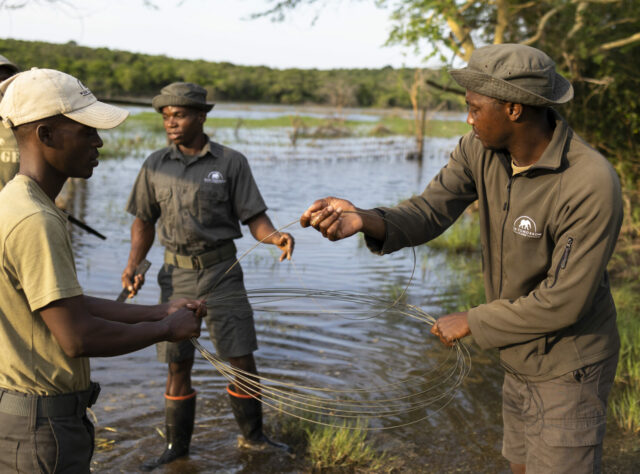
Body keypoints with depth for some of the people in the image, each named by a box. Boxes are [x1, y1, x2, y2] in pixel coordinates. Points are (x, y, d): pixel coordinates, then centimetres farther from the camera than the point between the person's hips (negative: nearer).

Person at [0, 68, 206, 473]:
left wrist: (161, 312, 9)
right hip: (39, 427, -9)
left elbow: (70, 305, 13)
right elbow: (78, 338, -25)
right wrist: (165, 329, -11)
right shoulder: (34, 223, -23)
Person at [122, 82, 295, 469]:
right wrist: (133, 266, -1)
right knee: (178, 365, 7)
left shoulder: (231, 162, -3)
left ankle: (253, 437, 22)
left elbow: (254, 217, -5)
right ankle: (177, 447, 23)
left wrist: (276, 236, -26)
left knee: (243, 361, 1)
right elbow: (144, 221, 12)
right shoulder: (155, 166, 4)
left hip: (222, 273, -2)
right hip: (177, 276, 2)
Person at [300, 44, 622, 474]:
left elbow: (562, 304, -28)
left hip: (568, 369, -7)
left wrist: (471, 322, -16)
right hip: (521, 358, 7)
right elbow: (428, 214, -12)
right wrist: (362, 220, -32)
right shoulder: (481, 149, -11)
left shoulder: (592, 185, -32)